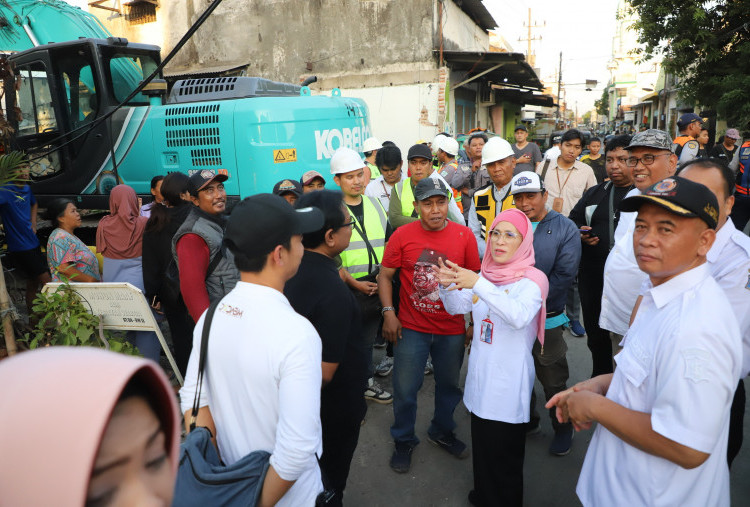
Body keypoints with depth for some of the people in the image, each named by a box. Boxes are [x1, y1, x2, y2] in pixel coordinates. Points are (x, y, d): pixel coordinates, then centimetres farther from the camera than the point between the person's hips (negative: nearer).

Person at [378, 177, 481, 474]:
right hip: (411, 328, -1)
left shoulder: (464, 235, -5)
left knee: (449, 385, 19)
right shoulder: (402, 235, -8)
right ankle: (403, 441, 33)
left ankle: (442, 432, 45)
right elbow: (385, 275, -1)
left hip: (452, 330, 2)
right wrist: (389, 312, -10)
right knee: (405, 389, 9)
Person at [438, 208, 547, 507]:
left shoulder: (533, 279, -12)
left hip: (508, 381, -5)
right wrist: (448, 285, -17)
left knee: (503, 457, 6)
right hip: (480, 373, 6)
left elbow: (519, 316, -30)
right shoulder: (486, 275, 8)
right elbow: (457, 307, 4)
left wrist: (478, 284, -37)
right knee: (481, 445, 19)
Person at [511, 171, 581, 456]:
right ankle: (526, 420, 40)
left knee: (553, 381, 9)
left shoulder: (565, 229, -3)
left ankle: (562, 429, 32)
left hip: (547, 320, -3)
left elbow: (564, 275, -11)